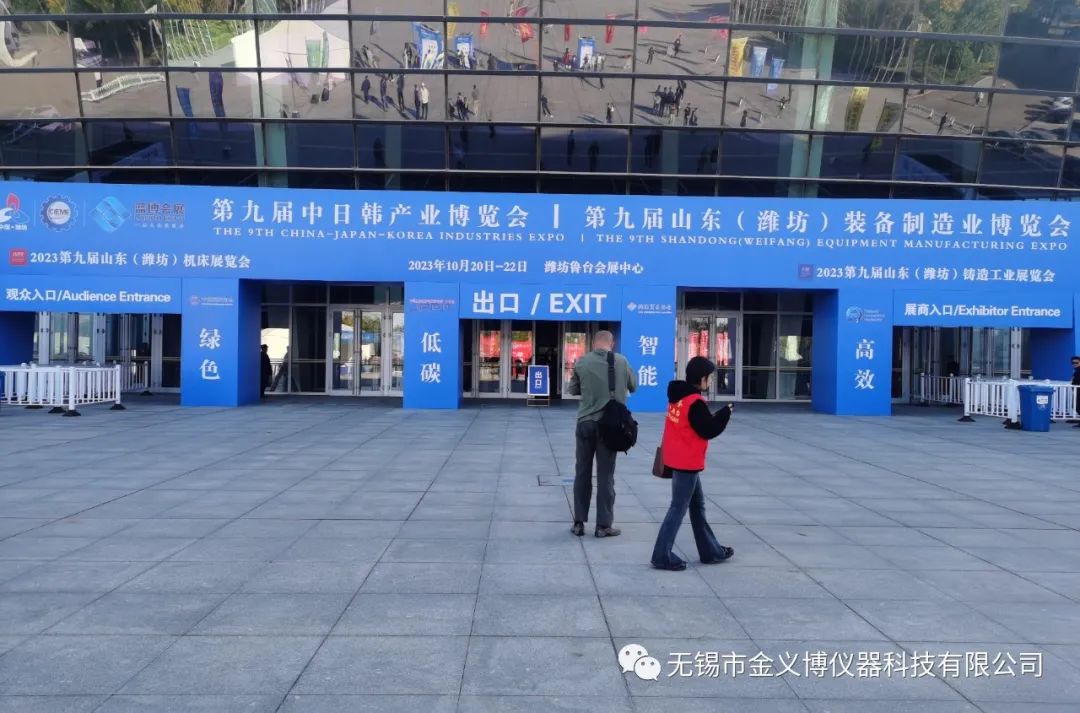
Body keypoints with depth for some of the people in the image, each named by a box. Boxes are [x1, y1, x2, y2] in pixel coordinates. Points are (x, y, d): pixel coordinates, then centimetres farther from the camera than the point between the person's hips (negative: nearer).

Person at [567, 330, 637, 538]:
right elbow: (633, 386, 12)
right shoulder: (621, 361, -3)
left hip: (586, 422, 1)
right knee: (605, 475, 6)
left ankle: (579, 522, 15)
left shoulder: (582, 362, -3)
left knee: (582, 473, 11)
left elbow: (572, 390, 9)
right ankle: (603, 525, 9)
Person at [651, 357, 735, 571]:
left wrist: (713, 416, 7)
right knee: (678, 509, -3)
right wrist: (726, 413, -4)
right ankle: (662, 556, 1)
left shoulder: (678, 396, 7)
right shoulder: (696, 403, -19)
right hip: (687, 464, -10)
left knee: (698, 505, 18)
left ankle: (710, 551, 30)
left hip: (677, 460, 10)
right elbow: (708, 431, -15)